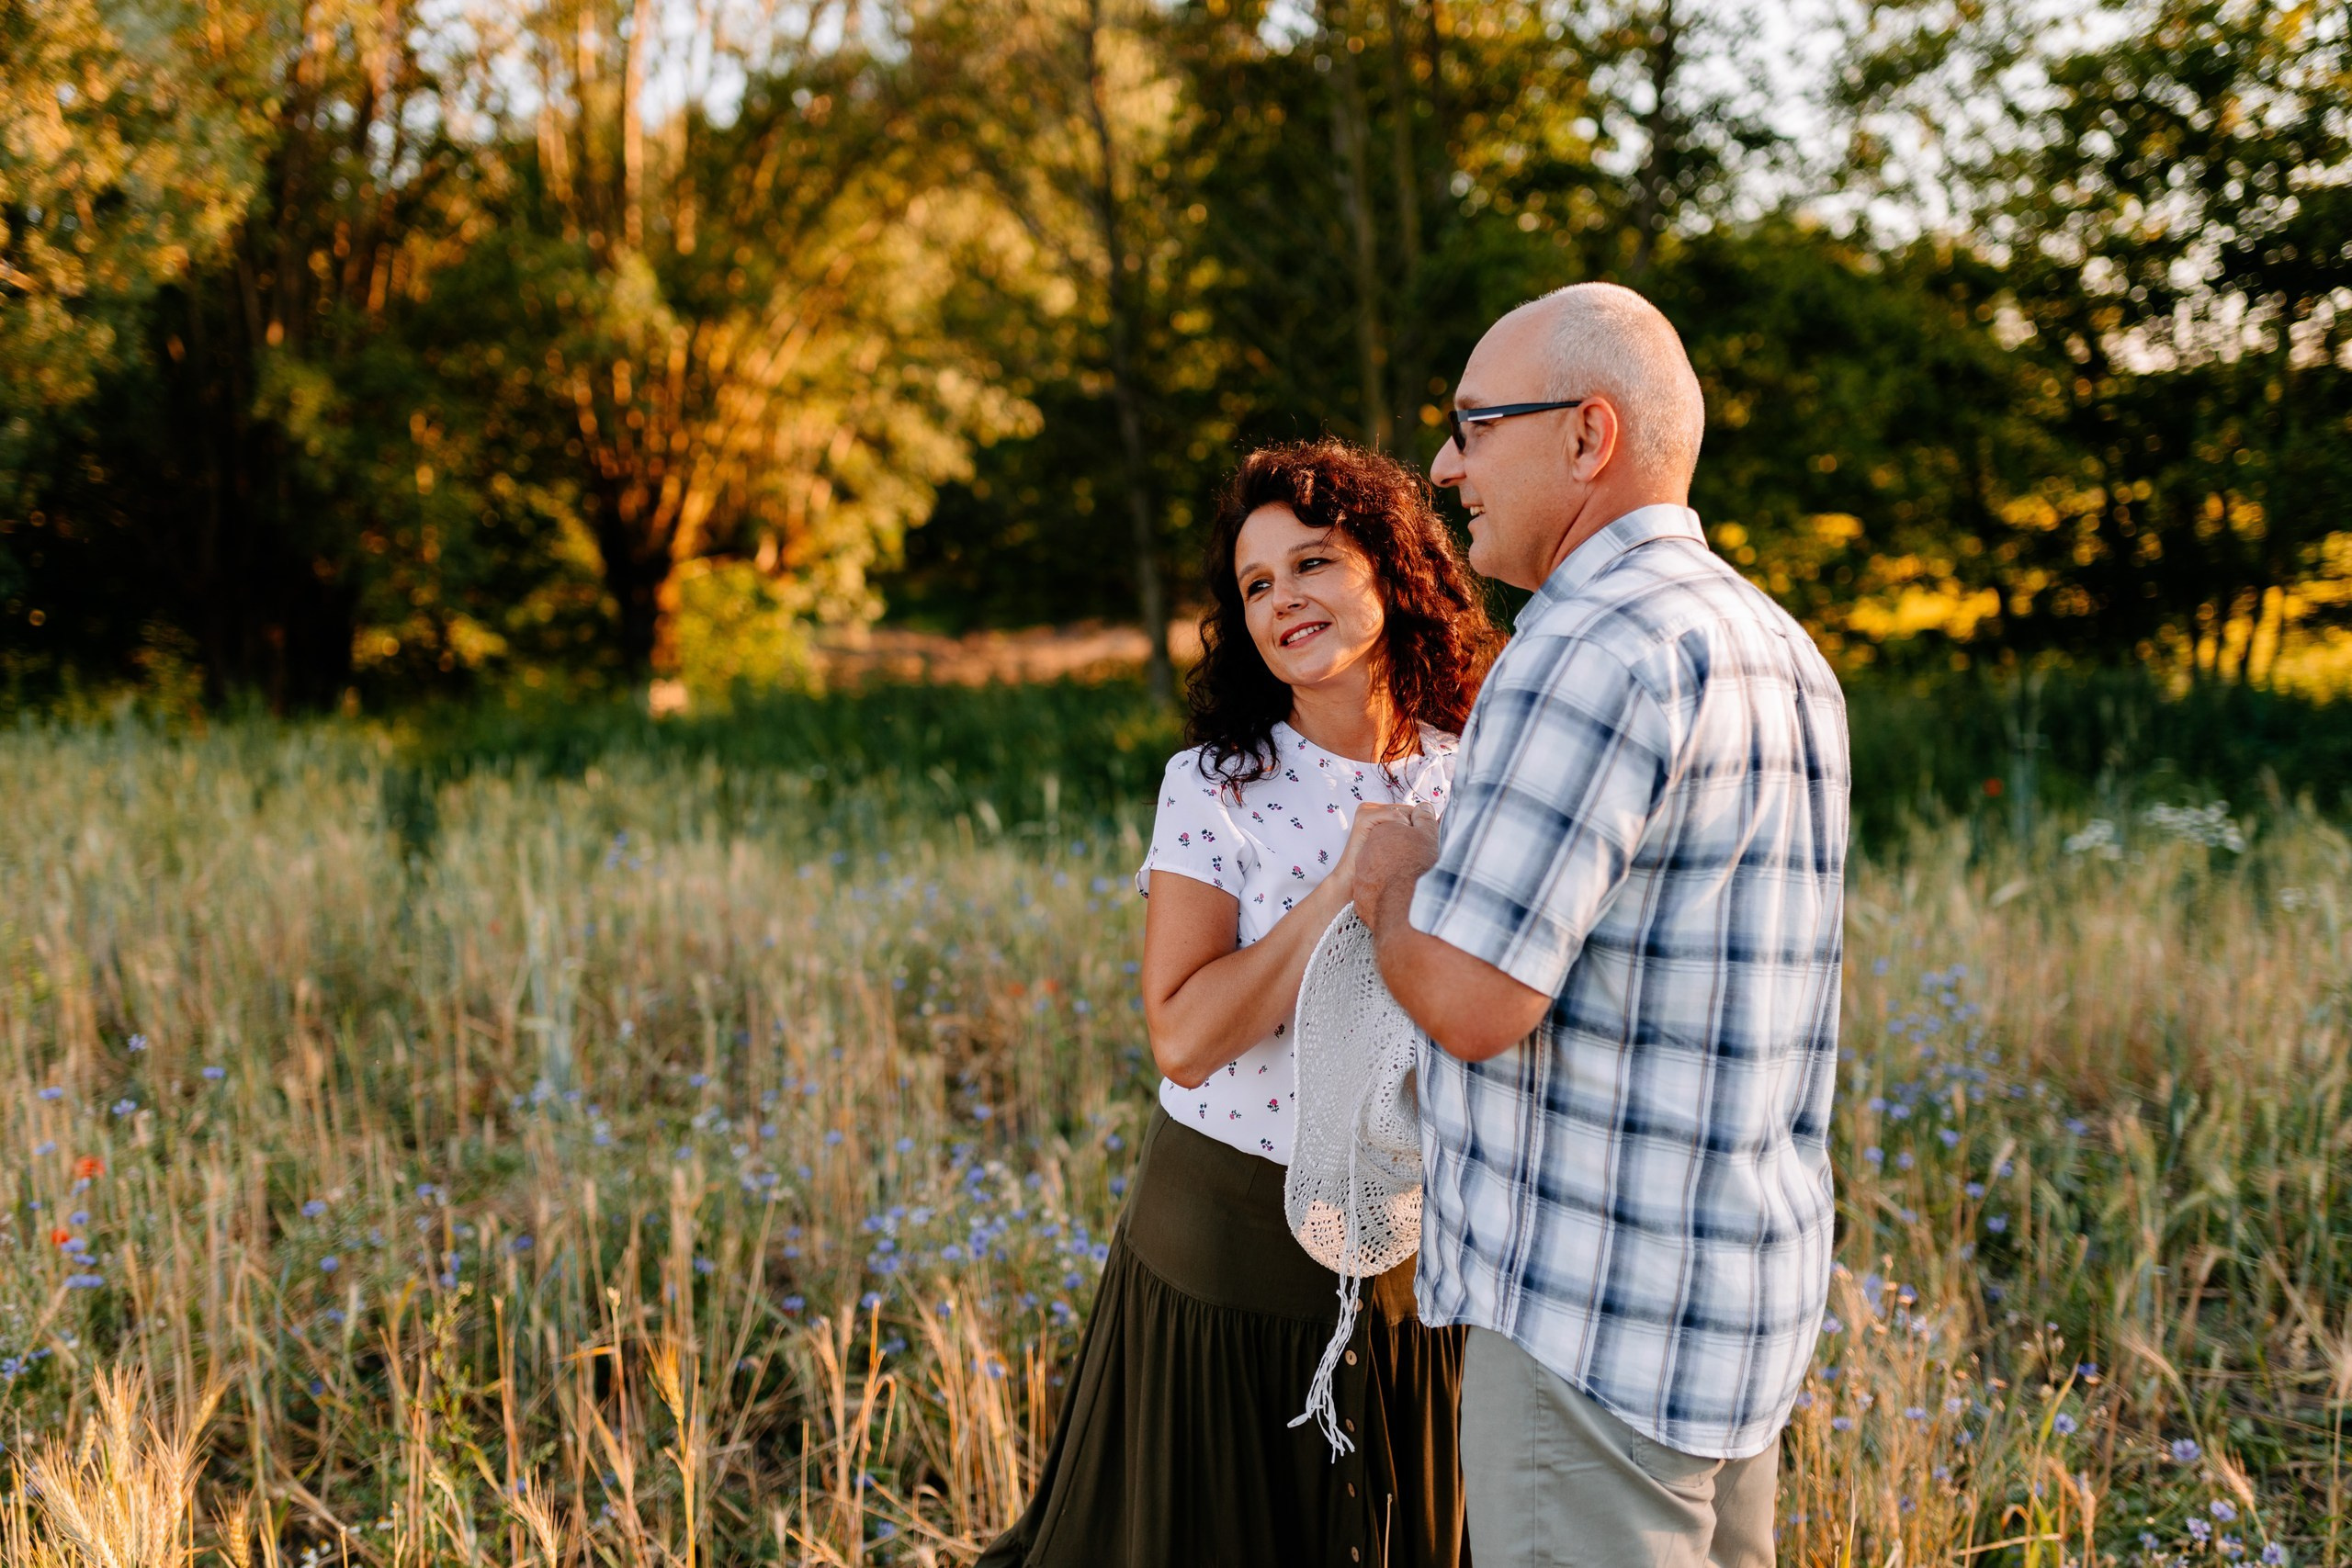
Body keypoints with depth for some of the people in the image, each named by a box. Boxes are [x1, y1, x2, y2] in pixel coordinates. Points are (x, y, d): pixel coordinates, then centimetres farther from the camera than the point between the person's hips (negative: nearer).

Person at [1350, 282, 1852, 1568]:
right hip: (1741, 1288, 10)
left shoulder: (1597, 648, -19)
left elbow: (1469, 1000, -23)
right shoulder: (1779, 653, 13)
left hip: (1597, 1311, -10)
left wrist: (1395, 880, -3)